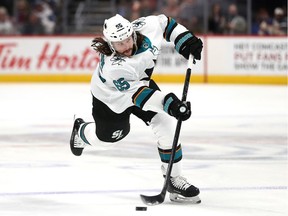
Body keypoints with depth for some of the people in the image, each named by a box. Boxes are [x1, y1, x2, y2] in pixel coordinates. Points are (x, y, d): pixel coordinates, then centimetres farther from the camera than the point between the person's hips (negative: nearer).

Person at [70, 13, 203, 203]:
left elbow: (165, 23, -7)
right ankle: (81, 132, 55)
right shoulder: (113, 67, -45)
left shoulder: (147, 27, -31)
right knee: (106, 138, 18)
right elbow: (138, 95, -49)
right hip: (111, 97, -4)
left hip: (141, 82, 4)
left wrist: (186, 40, -15)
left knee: (167, 126, -14)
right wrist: (168, 103, -61)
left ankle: (174, 180, -4)